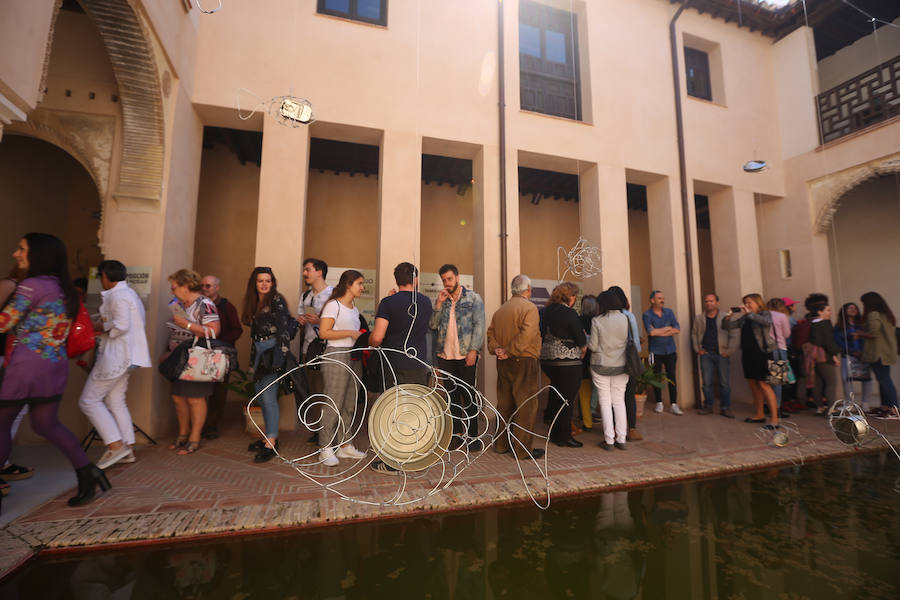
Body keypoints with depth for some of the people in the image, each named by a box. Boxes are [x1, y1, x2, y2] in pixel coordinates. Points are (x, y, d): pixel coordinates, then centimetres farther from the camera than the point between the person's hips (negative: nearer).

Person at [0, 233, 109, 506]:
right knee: (47, 424, 14)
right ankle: (86, 470, 6)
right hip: (56, 365, 7)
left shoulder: (31, 286, -10)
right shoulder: (63, 289, 13)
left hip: (27, 364, -7)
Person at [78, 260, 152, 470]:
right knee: (116, 401, 13)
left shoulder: (117, 295, -13)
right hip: (124, 356, 10)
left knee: (89, 400, -2)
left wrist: (101, 328, -7)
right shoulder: (129, 293, 19)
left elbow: (121, 326, -24)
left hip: (116, 356, -10)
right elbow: (140, 323, 19)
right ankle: (128, 449, 15)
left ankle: (115, 446, -4)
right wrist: (104, 326, 15)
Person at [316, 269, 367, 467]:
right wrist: (350, 333, -15)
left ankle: (344, 445, 21)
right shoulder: (334, 305, -7)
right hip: (336, 356, -8)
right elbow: (323, 332, -14)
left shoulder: (354, 308, 18)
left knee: (350, 404, 10)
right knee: (333, 403, -5)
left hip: (354, 357, 8)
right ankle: (325, 448, 7)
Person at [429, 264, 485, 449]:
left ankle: (472, 436, 12)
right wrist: (439, 304, -5)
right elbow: (433, 325, 5)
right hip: (445, 355, 4)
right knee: (452, 396, 9)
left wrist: (473, 350, -13)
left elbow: (479, 325, -4)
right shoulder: (441, 300, 14)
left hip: (466, 356, -4)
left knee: (468, 395, 0)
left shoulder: (473, 298, 2)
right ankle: (455, 434, 20)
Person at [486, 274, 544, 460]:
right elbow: (526, 335, -22)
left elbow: (491, 333, 8)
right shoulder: (530, 308, -9)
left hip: (503, 363, 7)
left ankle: (501, 444, 25)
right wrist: (509, 351, -17)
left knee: (504, 404, 15)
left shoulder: (500, 310, 14)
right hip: (524, 362, -7)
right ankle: (523, 449, 7)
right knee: (526, 406, 1)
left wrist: (497, 349, -5)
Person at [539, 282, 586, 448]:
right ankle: (564, 437, 10)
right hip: (567, 362, -7)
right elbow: (581, 339, -9)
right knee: (567, 399, 3)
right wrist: (582, 352, 8)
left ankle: (554, 434, 27)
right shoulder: (569, 313, -13)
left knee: (556, 396, 18)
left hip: (547, 359, 8)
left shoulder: (547, 311, 8)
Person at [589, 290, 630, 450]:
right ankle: (621, 439, 15)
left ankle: (609, 440, 8)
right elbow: (630, 342, 3)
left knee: (605, 402, 5)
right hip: (621, 365, 3)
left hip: (601, 365, -3)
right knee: (619, 401, 12)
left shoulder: (597, 321, -11)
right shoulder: (625, 319, -2)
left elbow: (594, 347, -10)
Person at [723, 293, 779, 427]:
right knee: (753, 384, 12)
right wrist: (728, 317, -7)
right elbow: (726, 326, 11)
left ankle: (774, 418, -5)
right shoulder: (743, 318, 12)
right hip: (747, 353, 6)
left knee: (763, 384, -9)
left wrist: (749, 313, -23)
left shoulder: (765, 314, -1)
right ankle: (760, 414, 23)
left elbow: (767, 322, -24)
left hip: (762, 352, -6)